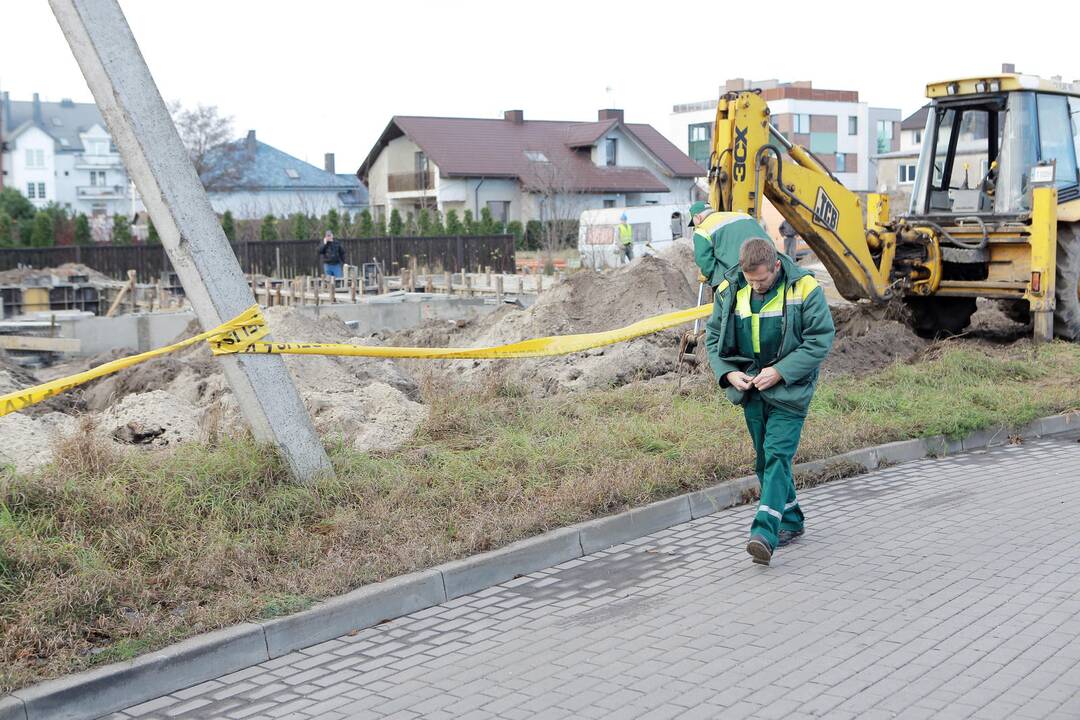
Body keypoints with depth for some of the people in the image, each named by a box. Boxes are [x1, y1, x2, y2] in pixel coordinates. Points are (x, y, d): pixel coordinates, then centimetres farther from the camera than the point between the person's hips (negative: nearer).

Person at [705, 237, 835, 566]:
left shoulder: (804, 288, -12)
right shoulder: (729, 290, -1)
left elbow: (821, 339, -11)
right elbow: (713, 337, 8)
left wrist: (779, 371, -17)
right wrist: (729, 373, -8)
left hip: (788, 388, -5)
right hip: (750, 389, 5)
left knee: (777, 455, -14)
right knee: (765, 459, 11)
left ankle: (765, 533, -19)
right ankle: (791, 521, 27)